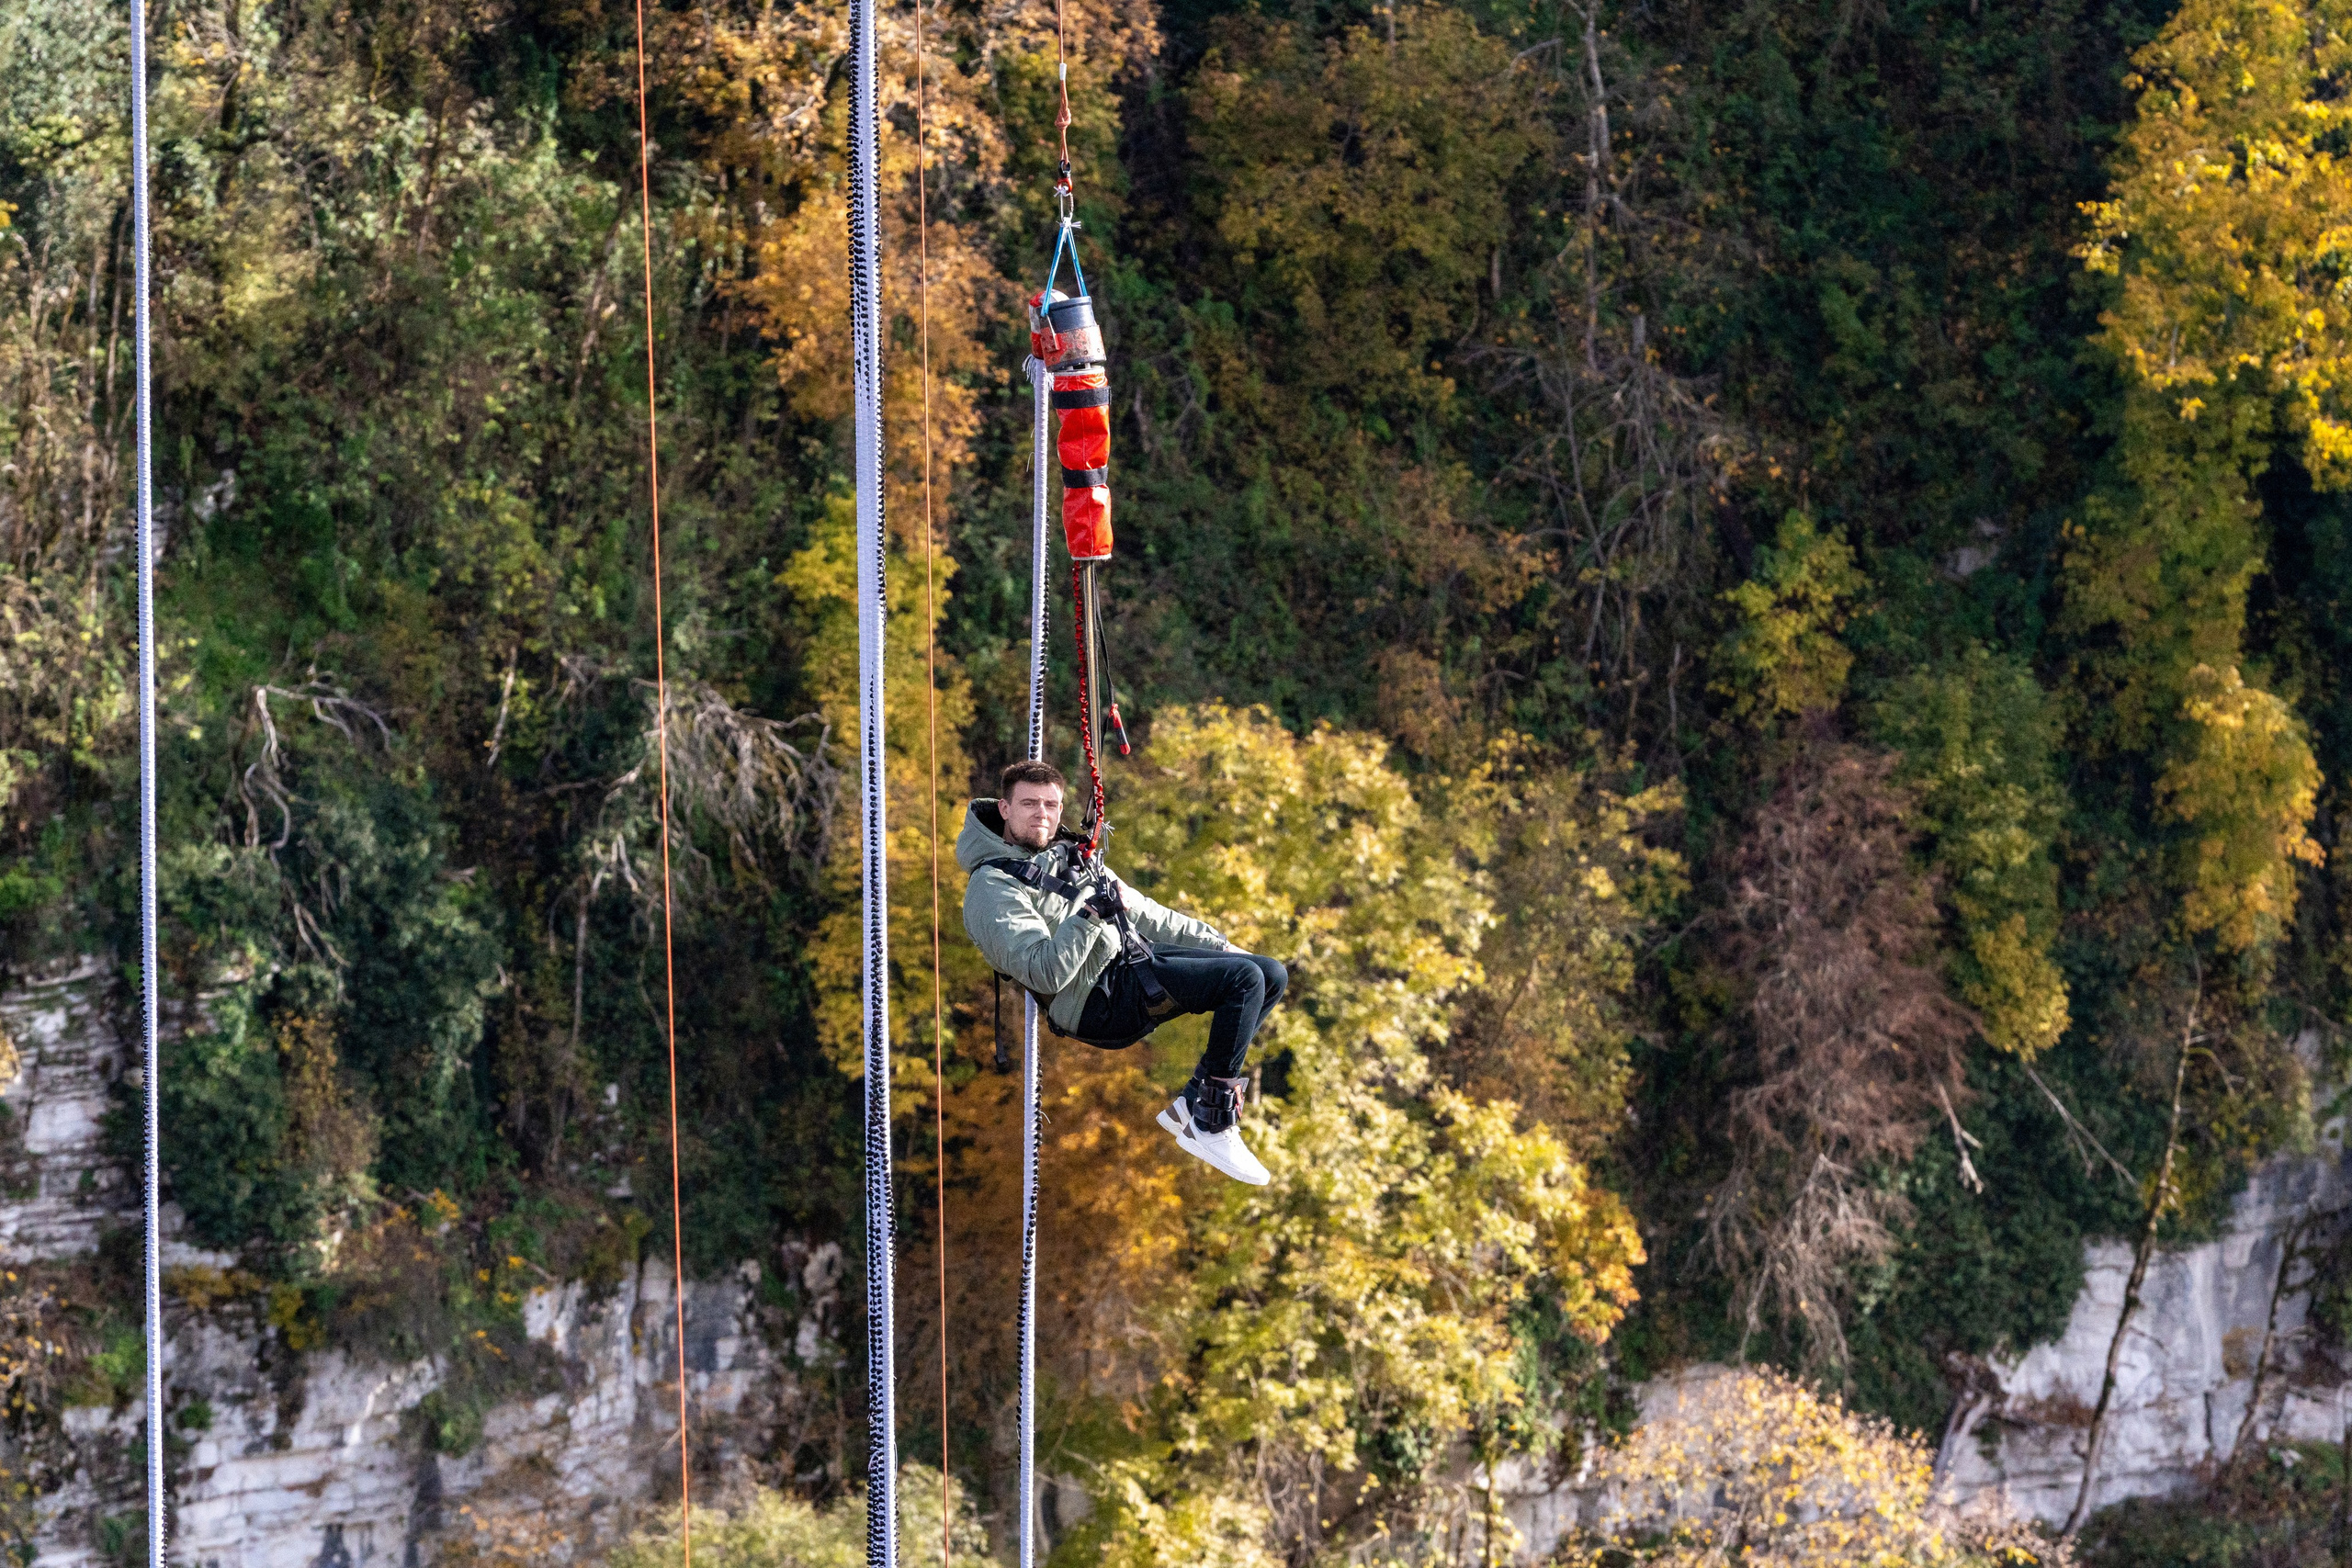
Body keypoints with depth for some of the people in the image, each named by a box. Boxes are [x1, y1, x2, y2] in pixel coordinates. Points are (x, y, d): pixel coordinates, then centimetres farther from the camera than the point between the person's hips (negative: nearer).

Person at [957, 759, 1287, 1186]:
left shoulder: (1068, 854, 17)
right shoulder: (993, 890, -11)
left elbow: (1140, 911, 24)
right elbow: (1044, 973, -22)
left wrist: (1215, 944, 22)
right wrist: (1090, 914, -27)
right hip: (1100, 999, -9)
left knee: (1271, 975, 4)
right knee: (1245, 979, -22)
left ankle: (1193, 1104, 2)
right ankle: (1212, 1129, -17)